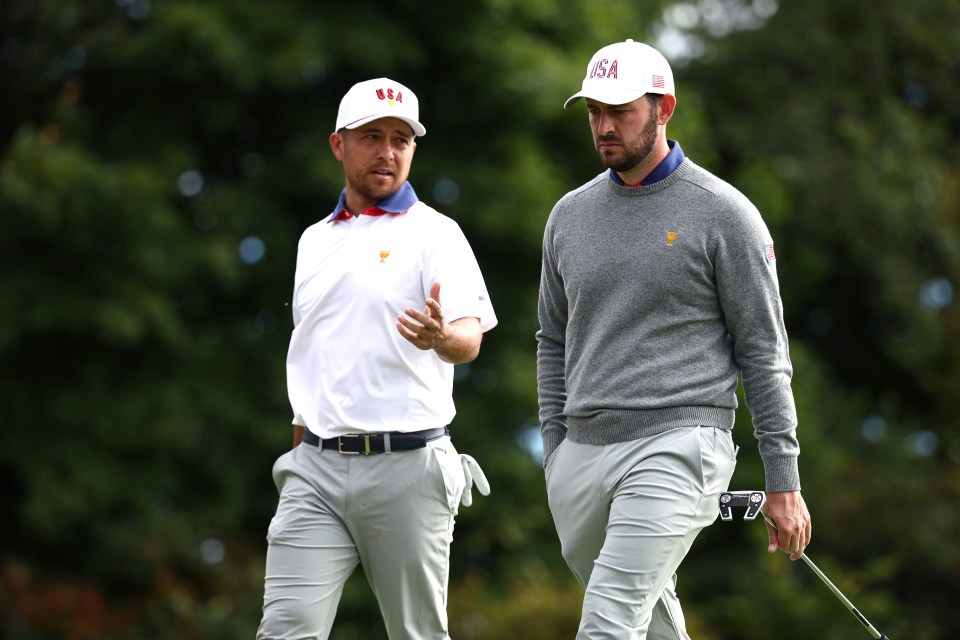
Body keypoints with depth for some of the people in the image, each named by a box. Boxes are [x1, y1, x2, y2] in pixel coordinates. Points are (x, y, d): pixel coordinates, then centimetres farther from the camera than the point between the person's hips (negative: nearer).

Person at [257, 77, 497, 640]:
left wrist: (442, 337, -37)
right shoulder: (315, 241, 18)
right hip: (317, 470, 4)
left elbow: (470, 339, -13)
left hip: (406, 467, -4)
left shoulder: (433, 233, 0)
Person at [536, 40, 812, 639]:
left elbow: (765, 352, -3)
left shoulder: (723, 214, -3)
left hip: (675, 448, -6)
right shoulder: (570, 215, 13)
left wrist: (784, 481, -6)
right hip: (583, 452, 6)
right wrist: (554, 453, 14)